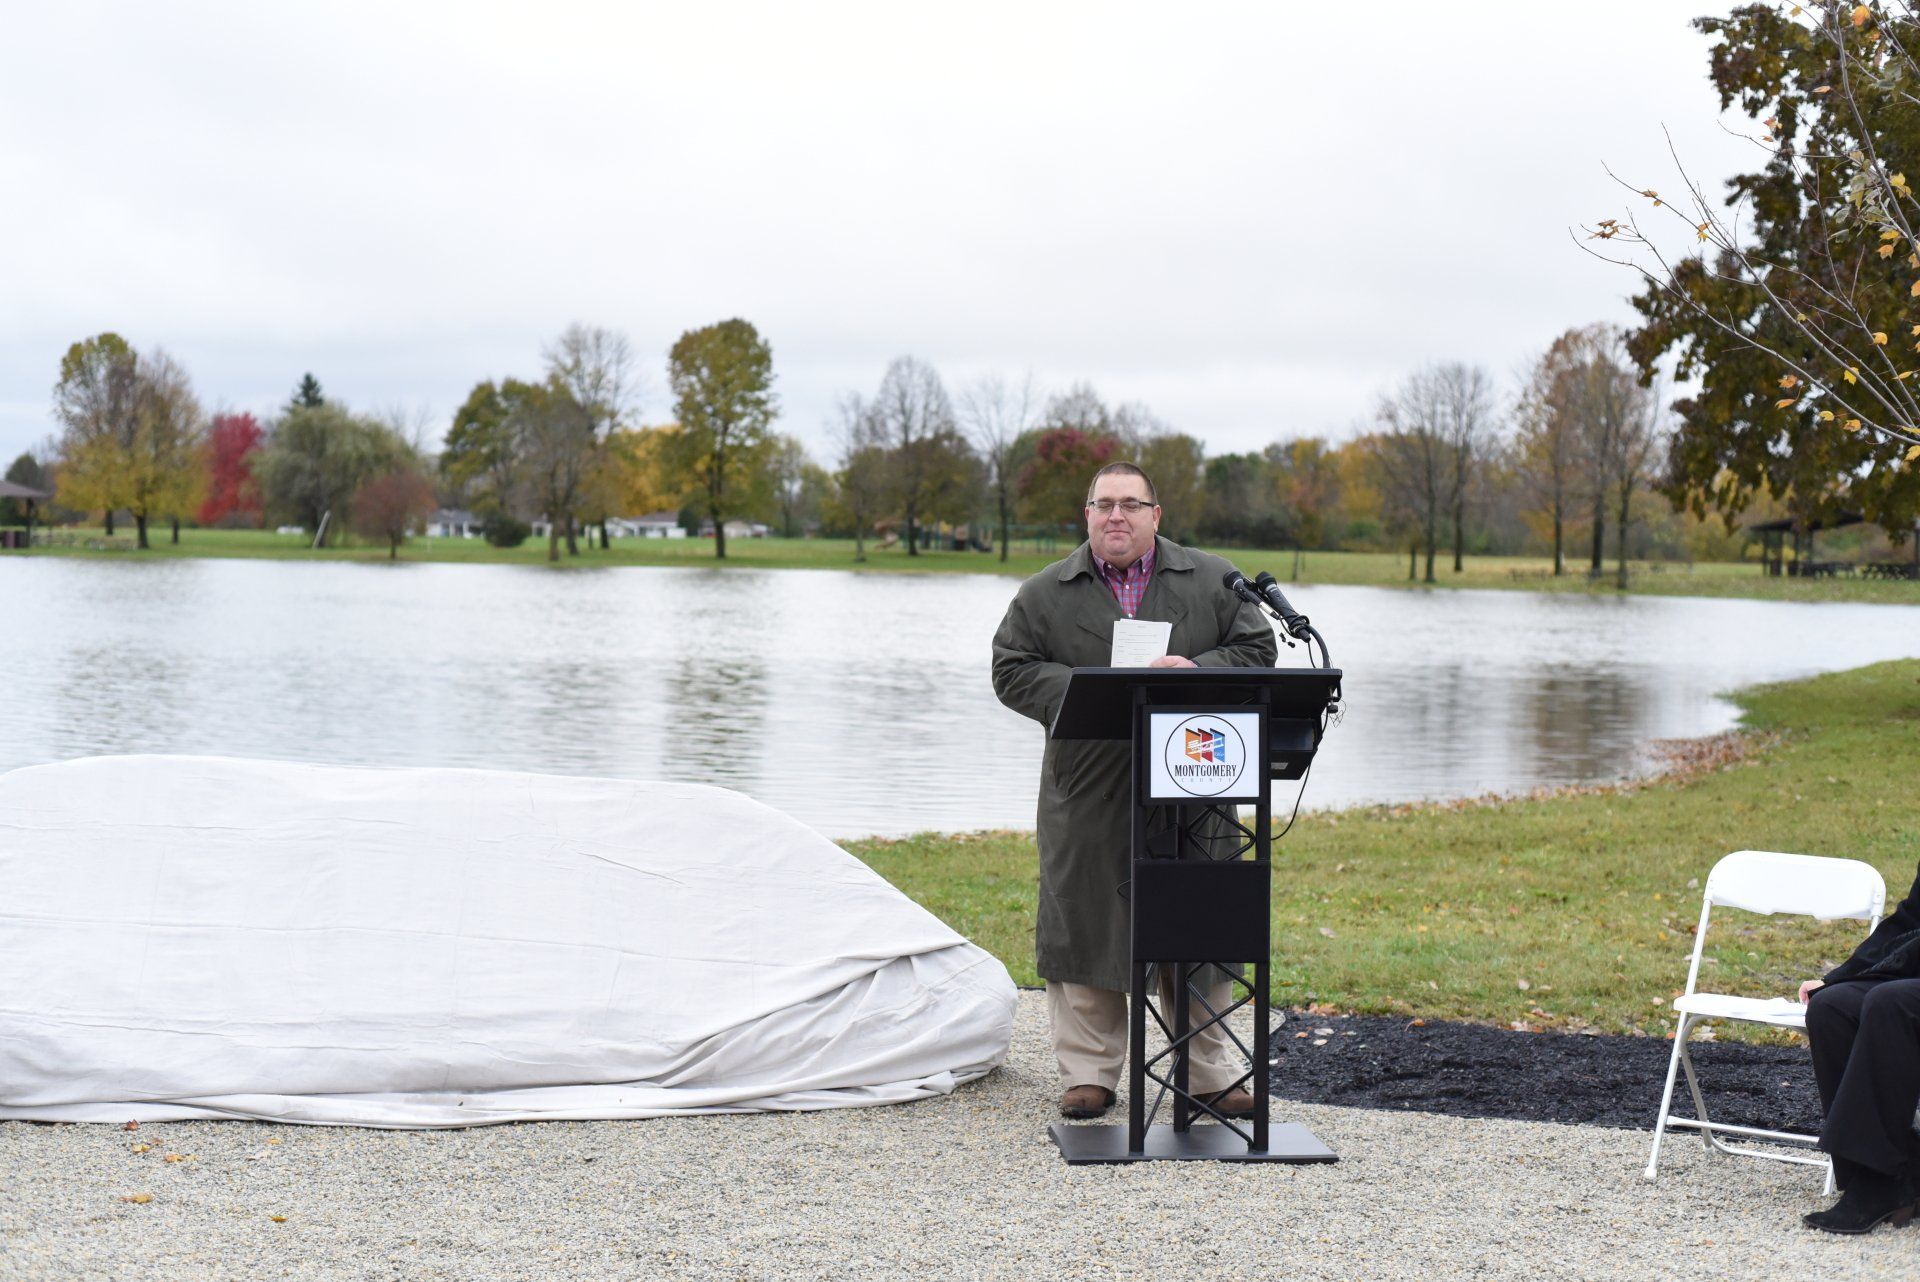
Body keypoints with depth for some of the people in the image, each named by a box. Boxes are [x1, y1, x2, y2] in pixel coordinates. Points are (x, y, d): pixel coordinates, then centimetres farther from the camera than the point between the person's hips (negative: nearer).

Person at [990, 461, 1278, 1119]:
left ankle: (1210, 1072, 17)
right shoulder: (1045, 594, 7)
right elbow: (1013, 671, 2)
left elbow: (1257, 649, 6)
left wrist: (1197, 670, -12)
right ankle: (1088, 1072, 14)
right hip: (1087, 789, 0)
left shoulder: (1212, 582, 8)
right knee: (1085, 926, 2)